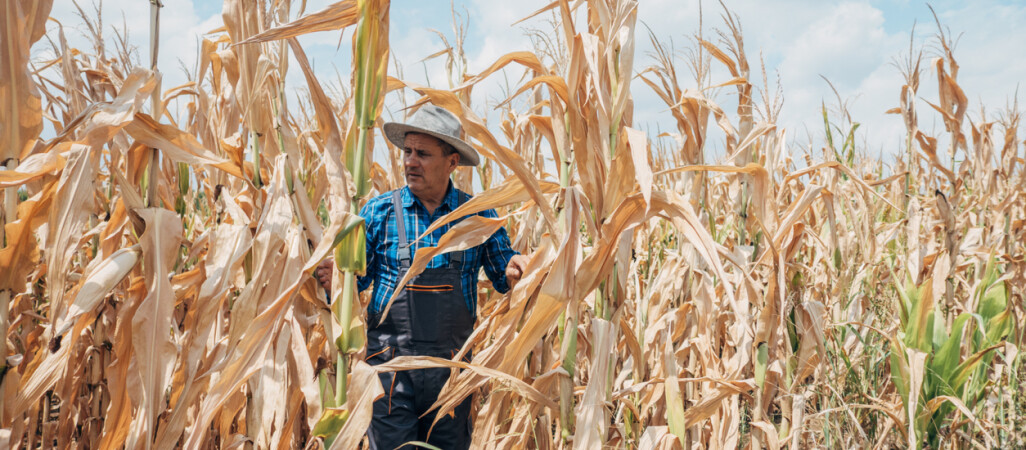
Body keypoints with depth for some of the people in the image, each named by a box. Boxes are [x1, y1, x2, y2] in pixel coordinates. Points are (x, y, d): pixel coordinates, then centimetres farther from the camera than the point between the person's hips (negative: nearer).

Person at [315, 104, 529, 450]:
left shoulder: (478, 215, 1)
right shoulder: (379, 212, 1)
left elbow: (503, 275, 6)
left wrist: (515, 270, -16)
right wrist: (334, 281, -17)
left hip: (453, 367, 1)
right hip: (390, 364, -1)